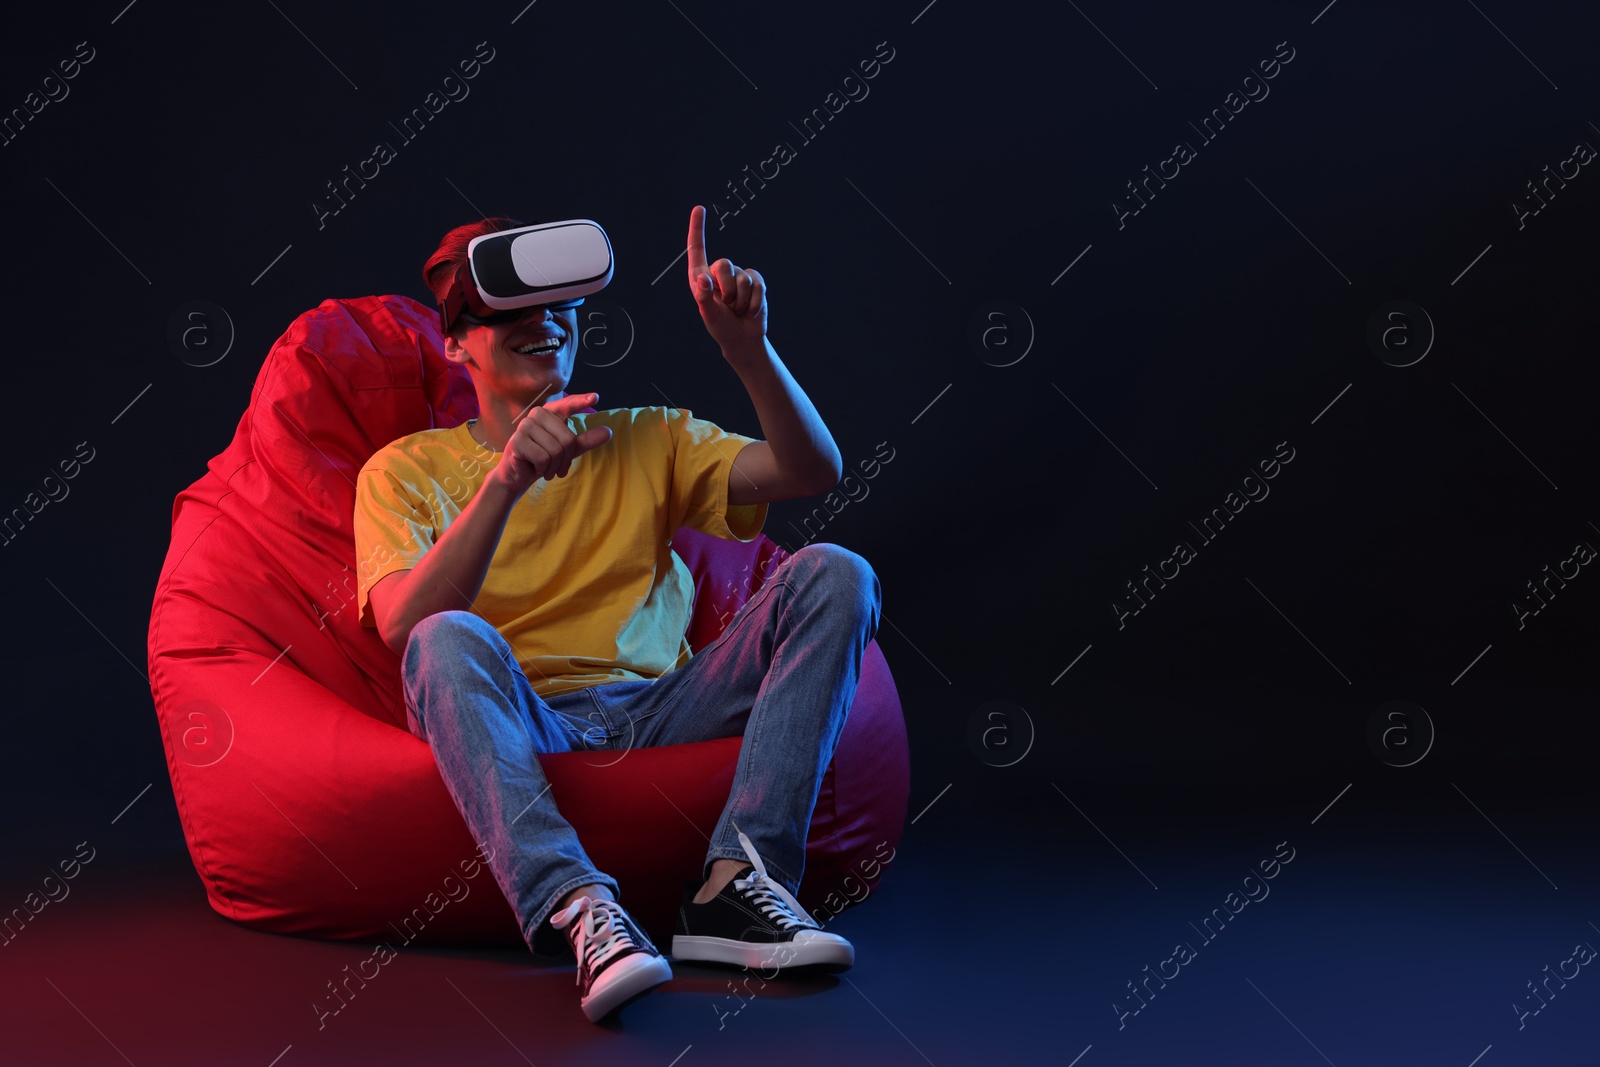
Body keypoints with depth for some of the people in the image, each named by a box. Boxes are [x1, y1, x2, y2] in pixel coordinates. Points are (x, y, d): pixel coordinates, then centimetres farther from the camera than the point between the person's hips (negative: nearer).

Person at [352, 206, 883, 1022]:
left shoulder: (647, 441, 20)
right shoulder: (405, 470, 11)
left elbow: (812, 472, 6)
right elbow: (402, 624, -9)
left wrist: (745, 345, -10)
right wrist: (506, 481, -23)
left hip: (658, 708, 3)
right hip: (519, 725, -2)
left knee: (833, 574, -17)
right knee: (449, 640, -34)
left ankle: (734, 884, -30)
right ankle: (577, 910, -49)